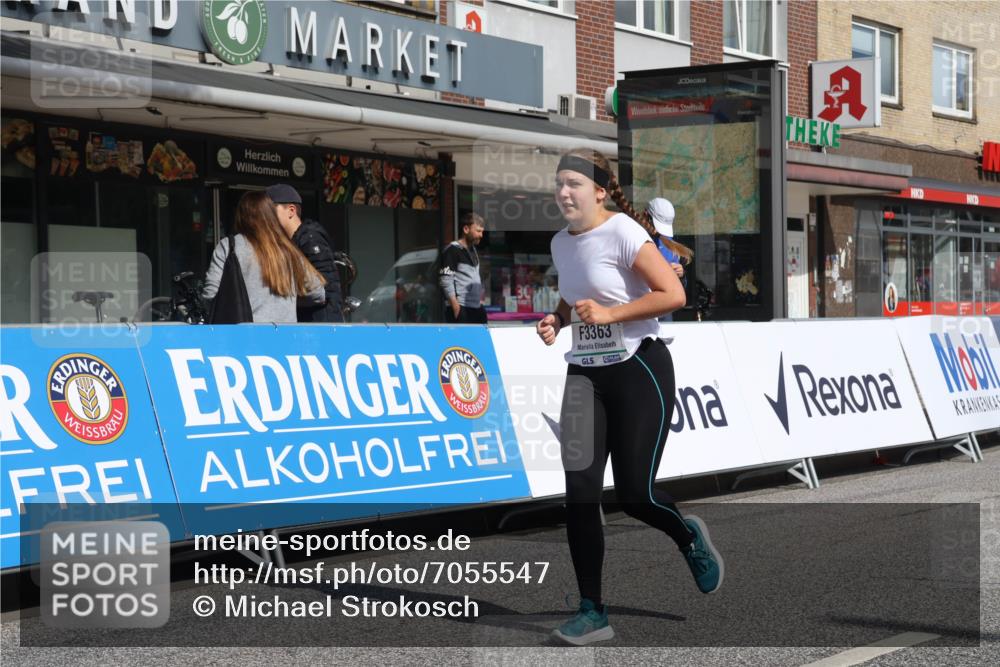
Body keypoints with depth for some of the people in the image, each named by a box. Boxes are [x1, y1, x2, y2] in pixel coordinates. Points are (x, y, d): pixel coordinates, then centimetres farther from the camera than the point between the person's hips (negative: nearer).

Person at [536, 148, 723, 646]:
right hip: (584, 374, 6)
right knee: (580, 490, -6)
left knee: (635, 496, -6)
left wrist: (608, 314, -20)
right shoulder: (560, 243, 10)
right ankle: (592, 612, 1)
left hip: (639, 369, -6)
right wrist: (557, 319, 5)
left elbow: (673, 294, -18)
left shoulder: (623, 233, -12)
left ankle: (689, 537, 30)